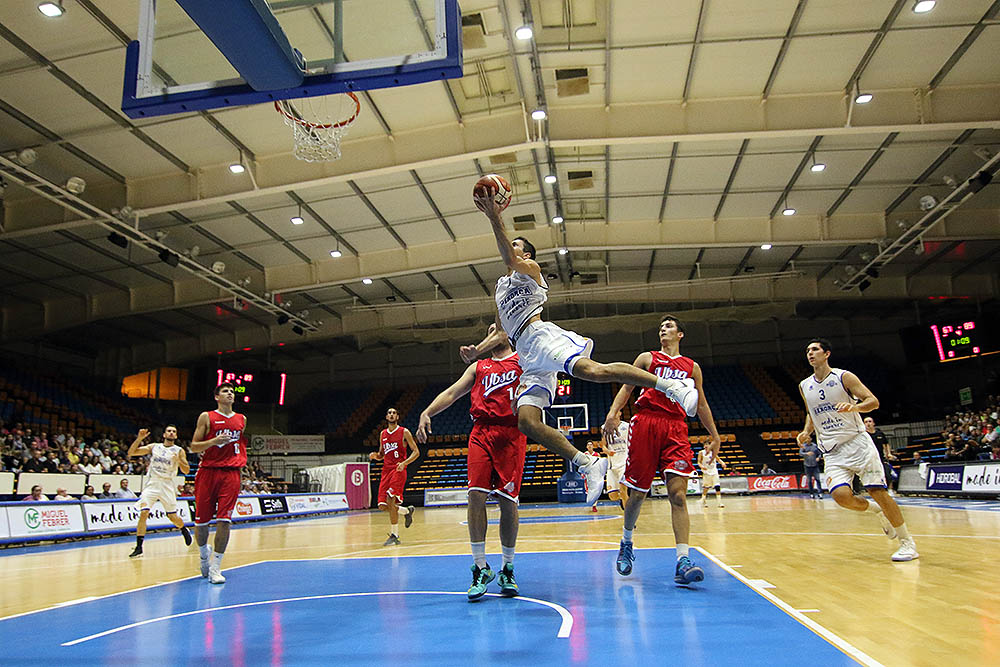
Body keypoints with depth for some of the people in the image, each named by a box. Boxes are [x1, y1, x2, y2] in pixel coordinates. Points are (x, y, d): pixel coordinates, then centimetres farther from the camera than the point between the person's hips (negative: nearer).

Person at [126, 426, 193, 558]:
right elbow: (131, 452, 0)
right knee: (143, 513, -16)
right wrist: (139, 438, -12)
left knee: (172, 516, 3)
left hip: (167, 484, 0)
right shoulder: (154, 447, 6)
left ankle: (184, 530, 35)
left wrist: (179, 460, -21)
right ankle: (139, 547, -11)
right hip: (152, 483, 1)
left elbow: (186, 471, -3)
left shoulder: (179, 451, 2)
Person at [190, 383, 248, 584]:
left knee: (224, 521, -7)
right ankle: (204, 552, 35)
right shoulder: (206, 417, 3)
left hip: (231, 473, 1)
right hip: (208, 471, -1)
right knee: (201, 521, 4)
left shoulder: (242, 419, 13)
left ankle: (215, 567, 1)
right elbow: (193, 447, 0)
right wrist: (214, 441, -16)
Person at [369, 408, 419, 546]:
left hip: (398, 470, -6)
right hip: (386, 470, 6)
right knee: (383, 505, -1)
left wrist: (404, 463, -18)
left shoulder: (404, 432, -1)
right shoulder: (382, 434, 15)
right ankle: (407, 511, 27)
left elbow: (416, 452, -2)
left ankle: (394, 535, -10)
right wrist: (375, 456, 0)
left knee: (390, 499, -21)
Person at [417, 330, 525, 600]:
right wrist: (426, 413, 0)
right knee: (476, 495, -11)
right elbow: (452, 392, 16)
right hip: (481, 432, 2)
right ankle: (480, 567, 0)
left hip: (511, 433, -2)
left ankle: (508, 569, 11)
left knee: (508, 501, -4)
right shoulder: (478, 367, 24)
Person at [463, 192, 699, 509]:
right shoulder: (501, 288, 34)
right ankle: (588, 464, -11)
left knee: (591, 370, -34)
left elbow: (509, 260, -13)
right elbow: (500, 331, 35)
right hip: (527, 354, 7)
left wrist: (495, 219, -20)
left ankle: (671, 385, -33)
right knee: (527, 422, -12)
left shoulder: (529, 268, 12)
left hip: (541, 335, -7)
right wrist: (476, 350, 19)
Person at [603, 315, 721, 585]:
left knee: (678, 494, -11)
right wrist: (613, 412, -11)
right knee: (638, 493, 3)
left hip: (676, 428, 1)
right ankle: (626, 543, 27)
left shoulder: (692, 367, 21)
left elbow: (701, 404, 25)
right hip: (645, 423, -1)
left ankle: (683, 561, -15)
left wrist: (714, 436, 20)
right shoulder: (647, 358, 15)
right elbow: (627, 387, 6)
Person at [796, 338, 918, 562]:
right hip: (832, 452, 3)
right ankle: (876, 510, 14)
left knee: (878, 491, -9)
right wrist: (806, 432, 6)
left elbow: (873, 401, -8)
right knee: (841, 495, -17)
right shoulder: (804, 386, 10)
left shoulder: (843, 377, -4)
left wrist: (854, 406, -29)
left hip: (857, 442, -3)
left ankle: (907, 542, 8)